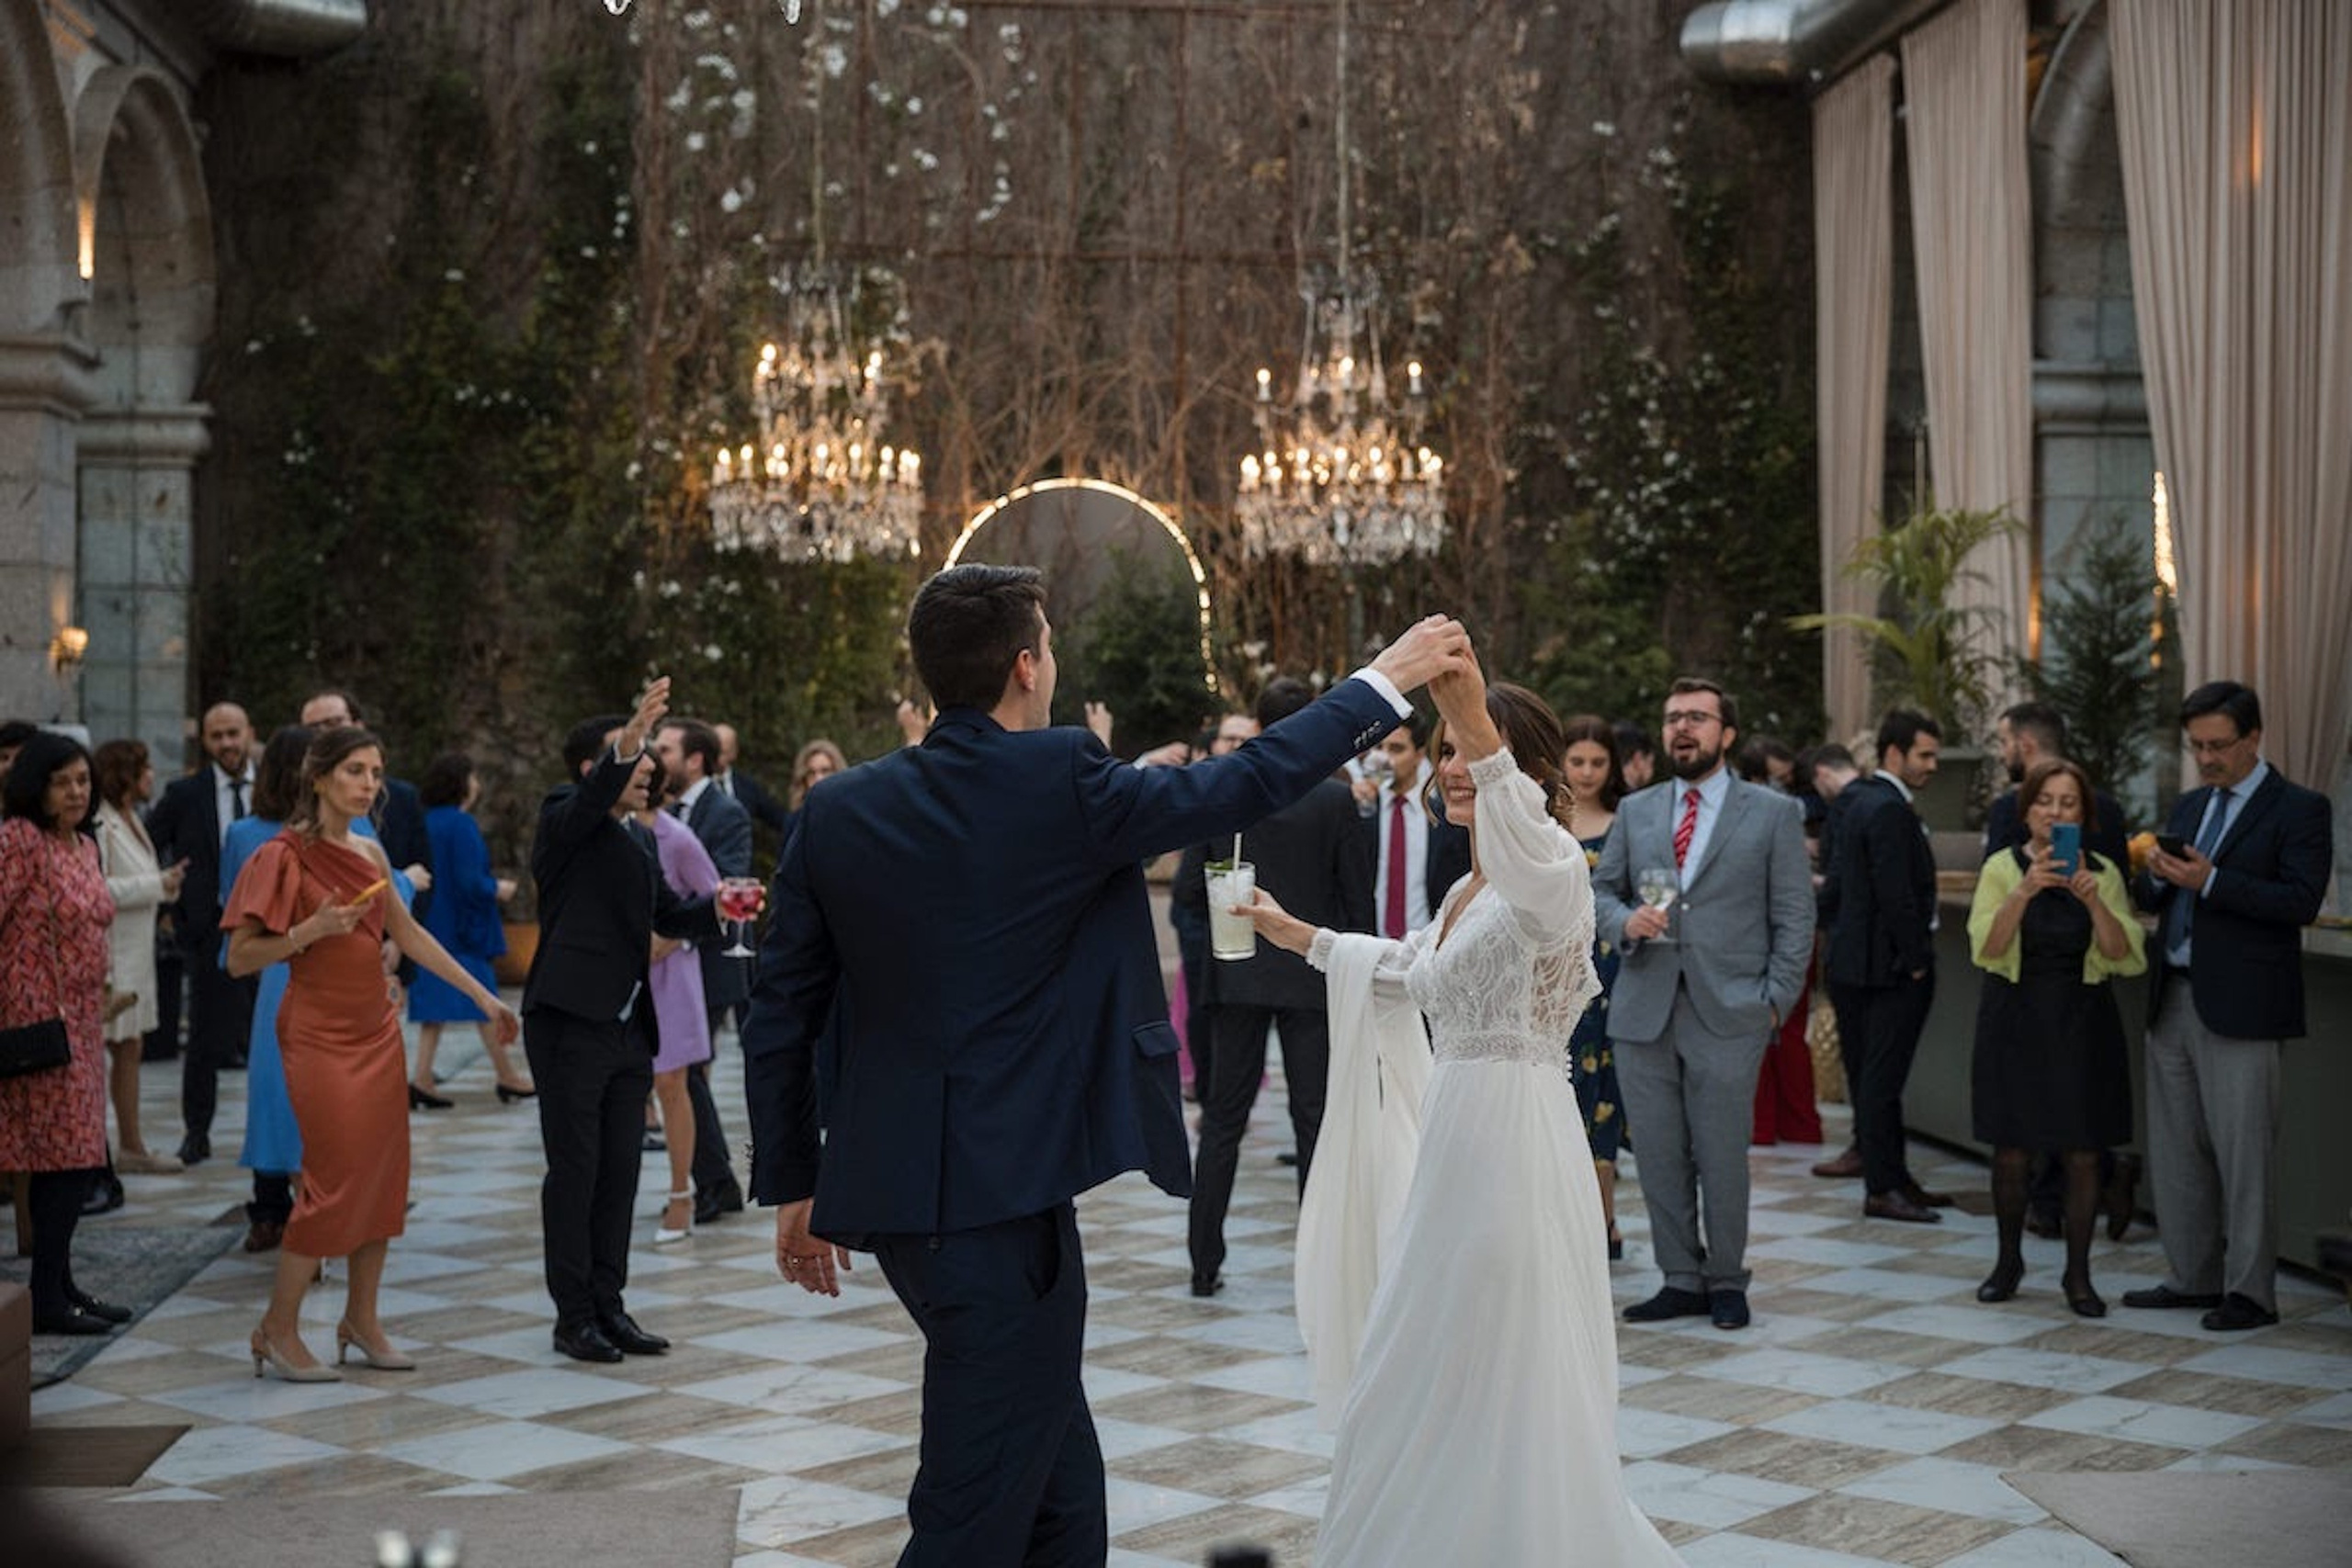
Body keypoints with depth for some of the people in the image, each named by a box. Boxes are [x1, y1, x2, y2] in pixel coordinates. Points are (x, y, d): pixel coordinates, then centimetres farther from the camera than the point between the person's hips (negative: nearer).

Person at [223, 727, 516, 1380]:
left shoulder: (369, 854, 9)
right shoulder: (286, 856, -11)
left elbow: (408, 934, 19)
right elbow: (240, 958, -10)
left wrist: (484, 996, 19)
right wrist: (310, 930, -24)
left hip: (377, 1032, 7)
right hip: (320, 1037, -7)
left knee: (384, 1176, 7)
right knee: (335, 1179, -7)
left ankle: (361, 1319, 20)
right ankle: (278, 1331, 6)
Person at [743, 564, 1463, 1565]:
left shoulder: (837, 810, 3)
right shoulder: (1059, 781, -12)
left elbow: (779, 1016, 6)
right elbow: (1244, 786, -1)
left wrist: (792, 1185, 16)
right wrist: (1384, 682, 12)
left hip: (889, 1190, 7)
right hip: (1006, 1193, -7)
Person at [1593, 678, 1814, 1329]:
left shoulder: (1773, 813, 4)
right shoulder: (1635, 811, 14)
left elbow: (1794, 917, 2)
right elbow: (1600, 889, 17)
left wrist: (1776, 1001, -6)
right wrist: (1625, 920, -6)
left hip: (1728, 1015, -3)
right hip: (1644, 1012, 3)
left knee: (1722, 1158, 1)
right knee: (1660, 1158, 6)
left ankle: (1727, 1282, 16)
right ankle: (1681, 1280, 17)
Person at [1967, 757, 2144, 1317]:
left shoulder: (2103, 873, 3)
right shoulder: (2003, 868, -2)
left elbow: (2121, 954, -7)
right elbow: (1987, 949, -14)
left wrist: (2093, 899, -22)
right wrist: (2025, 892, -28)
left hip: (2082, 1020, 1)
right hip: (2015, 1018, -1)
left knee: (2082, 1153, 1)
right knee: (2011, 1150, 5)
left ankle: (2077, 1274, 11)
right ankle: (2009, 1260, 23)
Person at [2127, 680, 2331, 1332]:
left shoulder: (2298, 809, -4)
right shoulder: (2189, 807, 17)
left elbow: (2301, 900, -15)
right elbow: (2155, 901, 17)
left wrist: (2210, 881, -21)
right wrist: (2158, 876, -6)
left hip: (2239, 1007, -7)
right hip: (2174, 1001, 7)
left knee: (2243, 1153, -3)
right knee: (2175, 1150, 12)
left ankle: (2250, 1292, 5)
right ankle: (2193, 1277, 23)